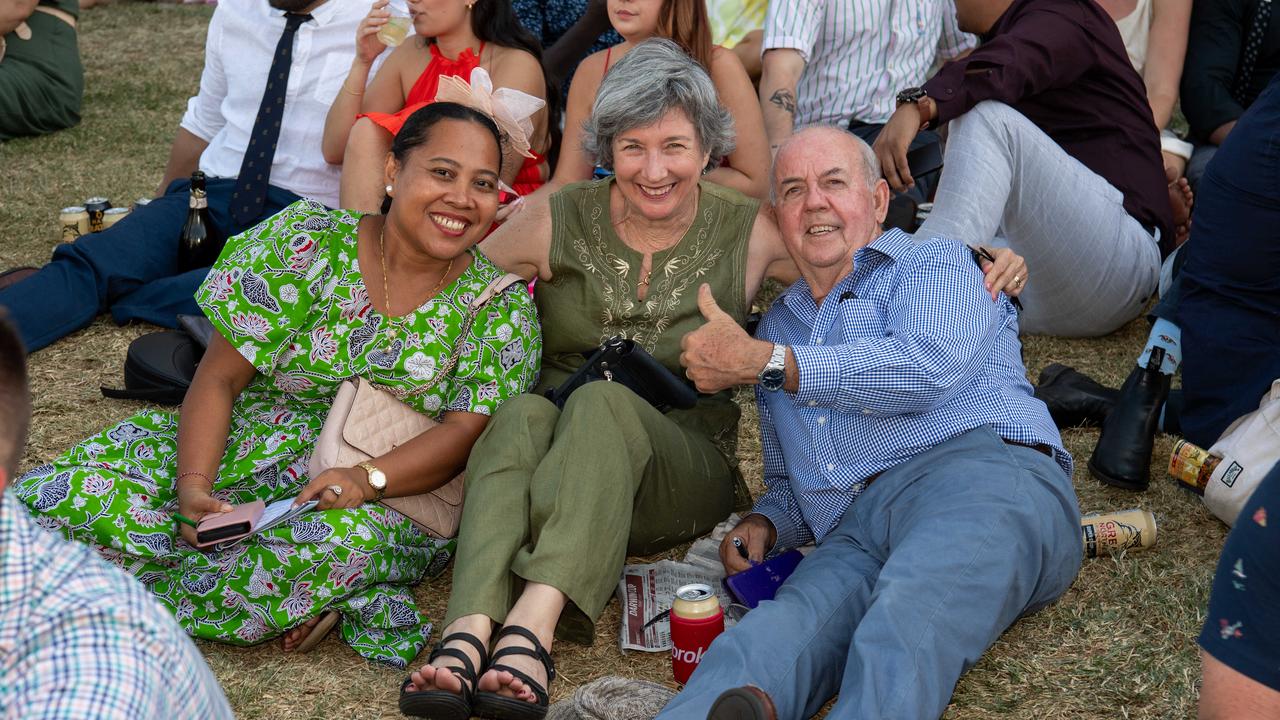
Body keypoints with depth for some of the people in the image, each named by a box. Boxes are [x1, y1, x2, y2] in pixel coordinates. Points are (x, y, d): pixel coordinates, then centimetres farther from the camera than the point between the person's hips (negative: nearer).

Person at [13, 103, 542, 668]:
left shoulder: (502, 305, -2)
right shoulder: (306, 241, -5)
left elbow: (467, 431, -10)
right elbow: (220, 376, -5)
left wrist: (367, 478, -29)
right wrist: (194, 486, -21)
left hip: (392, 495, 0)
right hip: (250, 447, 1)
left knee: (349, 537, -39)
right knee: (73, 494, -23)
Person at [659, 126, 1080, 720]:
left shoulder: (934, 263, 16)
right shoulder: (776, 327, 34)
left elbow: (924, 367, -7)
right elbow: (786, 485, 39)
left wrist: (762, 362, -4)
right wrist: (762, 525, 13)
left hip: (981, 474, -3)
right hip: (852, 534, 4)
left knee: (903, 624, -40)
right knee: (766, 640, -33)